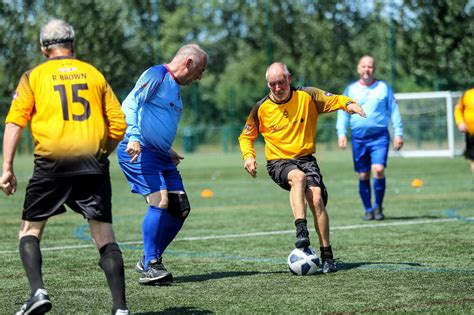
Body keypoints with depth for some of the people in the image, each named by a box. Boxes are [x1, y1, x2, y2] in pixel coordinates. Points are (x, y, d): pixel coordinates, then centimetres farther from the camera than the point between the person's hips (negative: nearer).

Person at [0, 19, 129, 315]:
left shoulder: (34, 76, 10)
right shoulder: (95, 74, 15)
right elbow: (119, 124, 11)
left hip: (52, 160, -1)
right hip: (93, 163, 1)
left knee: (30, 230, 12)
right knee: (105, 235, 3)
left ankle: (38, 291, -8)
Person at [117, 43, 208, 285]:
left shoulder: (176, 87, 23)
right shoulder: (157, 75, -7)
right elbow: (130, 104, -19)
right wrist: (133, 138, -31)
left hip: (160, 155, 10)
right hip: (137, 151, -10)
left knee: (180, 209, 4)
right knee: (160, 201, -22)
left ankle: (151, 260, 15)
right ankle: (149, 267, -16)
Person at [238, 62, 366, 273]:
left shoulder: (307, 96, -1)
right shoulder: (261, 108, 1)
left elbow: (334, 100, -2)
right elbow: (246, 136, 13)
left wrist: (349, 104, -25)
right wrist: (248, 156, -6)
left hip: (305, 158, 1)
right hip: (278, 162, -1)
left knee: (317, 198, -21)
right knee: (298, 177, -36)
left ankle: (327, 256, -12)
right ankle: (301, 231, -46)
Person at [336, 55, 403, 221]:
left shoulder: (384, 87, 6)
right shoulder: (350, 89, 9)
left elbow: (394, 111, 9)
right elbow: (343, 112, 10)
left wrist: (398, 133, 4)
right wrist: (341, 133, -1)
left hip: (380, 136, -2)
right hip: (358, 137, 2)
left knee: (378, 170, -17)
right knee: (363, 175, 3)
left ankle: (378, 206, -1)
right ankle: (368, 209, 16)